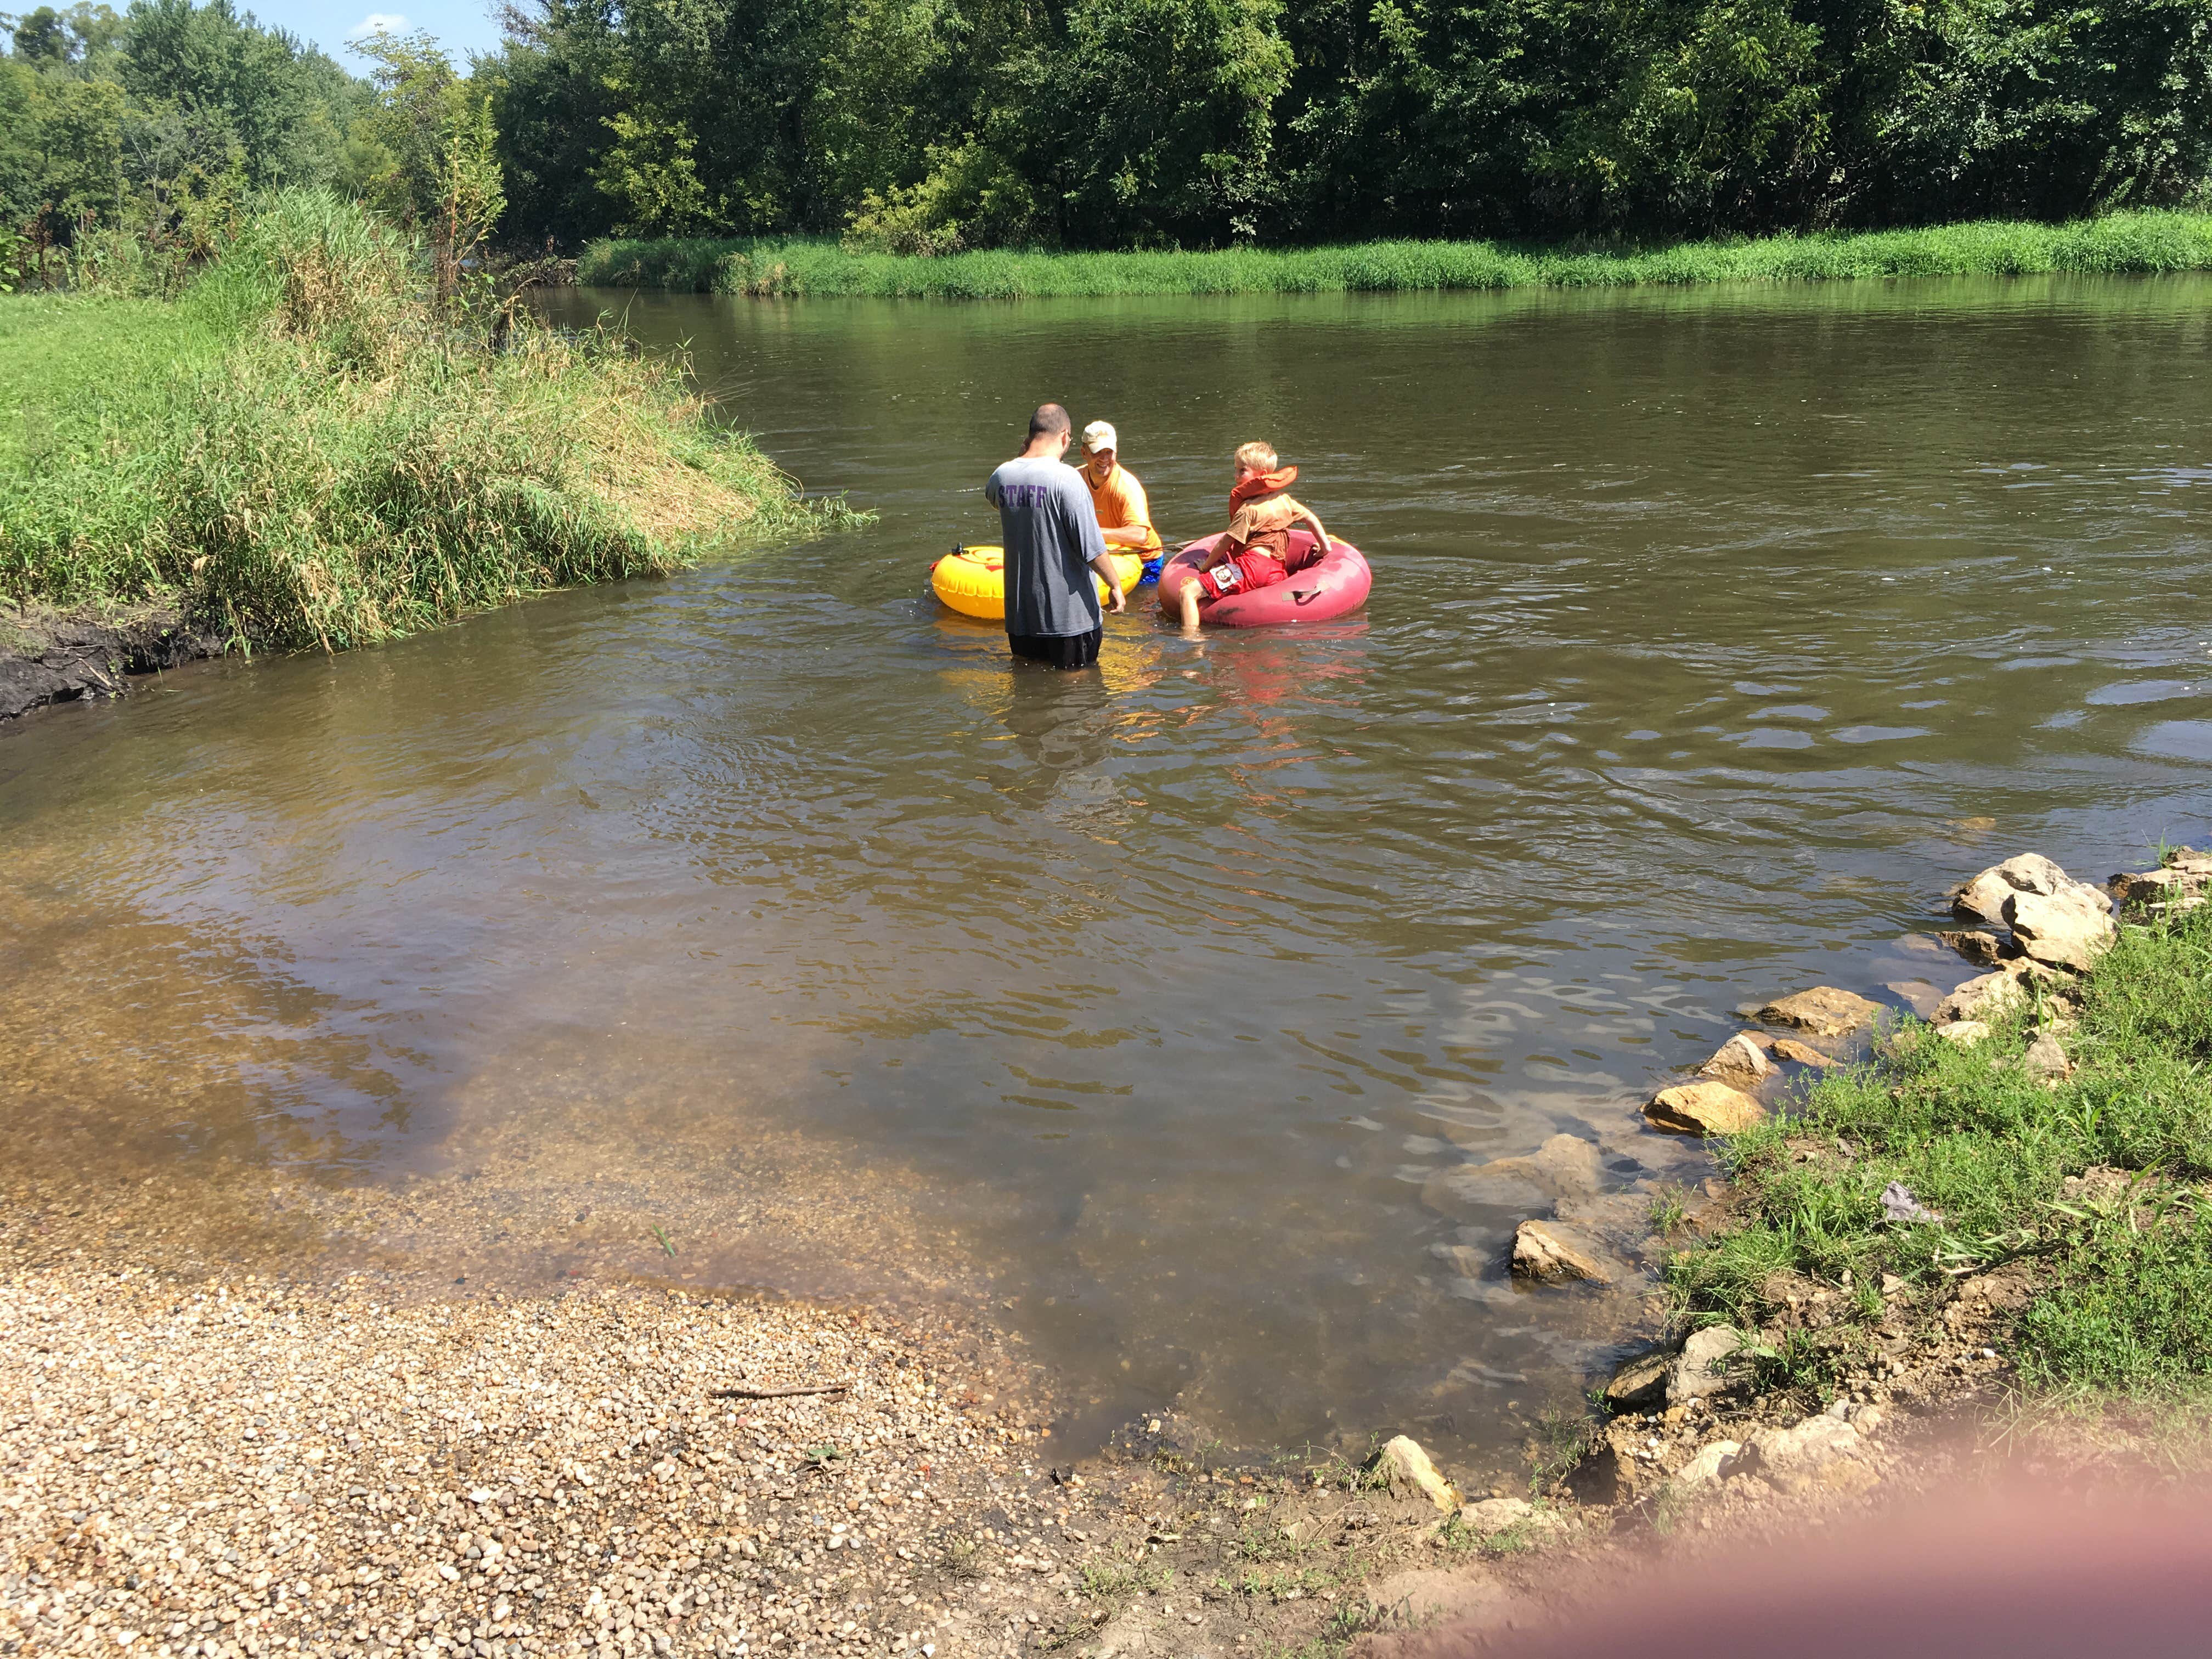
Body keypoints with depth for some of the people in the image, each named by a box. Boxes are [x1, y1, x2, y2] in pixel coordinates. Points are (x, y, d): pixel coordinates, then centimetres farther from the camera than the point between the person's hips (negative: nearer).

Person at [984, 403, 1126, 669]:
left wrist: (1024, 454, 17)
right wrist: (1115, 585, -4)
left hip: (1020, 613, 5)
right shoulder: (1066, 478, -18)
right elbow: (1092, 548, -18)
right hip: (1070, 616, -5)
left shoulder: (1002, 475, -1)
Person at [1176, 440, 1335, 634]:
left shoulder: (1248, 510, -7)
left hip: (1252, 566, -9)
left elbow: (1226, 543, -5)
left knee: (1188, 592, -19)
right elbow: (1310, 517, 25)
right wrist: (1325, 547, 34)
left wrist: (1205, 566, 6)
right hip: (1279, 573, 9)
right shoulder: (1284, 499, 16)